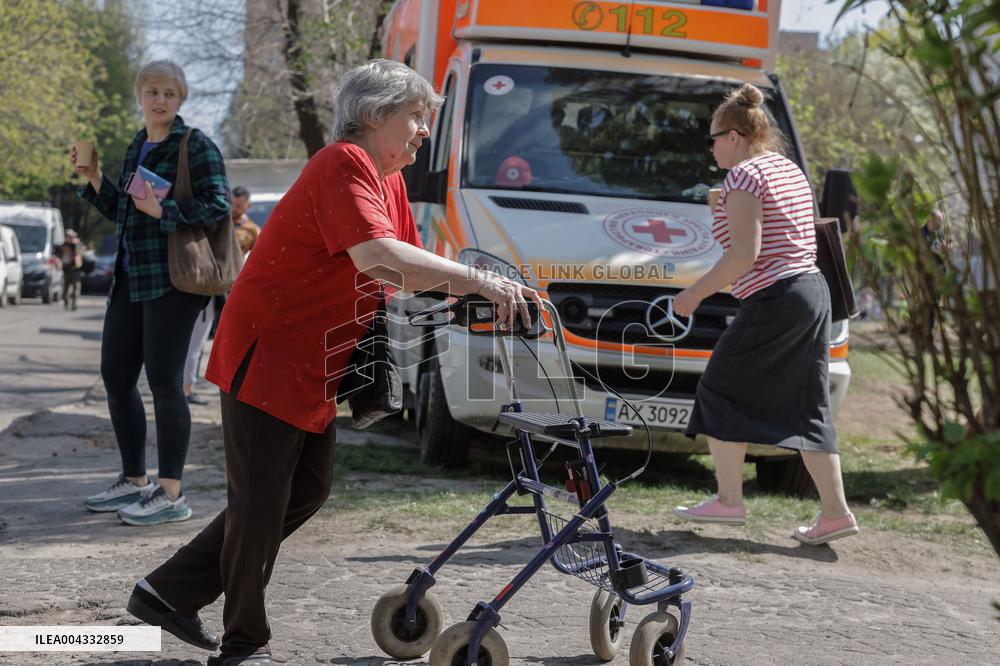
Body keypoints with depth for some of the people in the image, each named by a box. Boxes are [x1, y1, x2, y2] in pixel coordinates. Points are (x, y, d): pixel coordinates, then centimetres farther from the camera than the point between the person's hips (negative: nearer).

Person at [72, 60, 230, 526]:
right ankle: (134, 480, 23)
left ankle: (171, 494, -2)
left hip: (173, 278, -8)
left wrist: (163, 211, -23)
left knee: (163, 379, -8)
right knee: (115, 374, 10)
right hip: (131, 276, 8)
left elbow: (218, 207, -16)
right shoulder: (137, 147, 16)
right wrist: (96, 181, 10)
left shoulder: (196, 146, -7)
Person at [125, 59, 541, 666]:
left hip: (315, 368, 11)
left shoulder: (390, 182, 12)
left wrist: (487, 292, -4)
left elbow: (409, 268, 12)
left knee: (306, 492, 16)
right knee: (262, 502, -3)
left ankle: (171, 594, 24)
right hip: (265, 354, -11)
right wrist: (481, 282, -34)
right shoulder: (345, 166, -20)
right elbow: (377, 257, -35)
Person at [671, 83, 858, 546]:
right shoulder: (791, 170, 18)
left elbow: (744, 253, -19)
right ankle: (835, 512, 6)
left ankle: (728, 500, 4)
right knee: (805, 407, 10)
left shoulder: (743, 177, -10)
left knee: (722, 390, 3)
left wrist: (695, 294, -13)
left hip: (774, 299, -9)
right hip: (813, 290, 9)